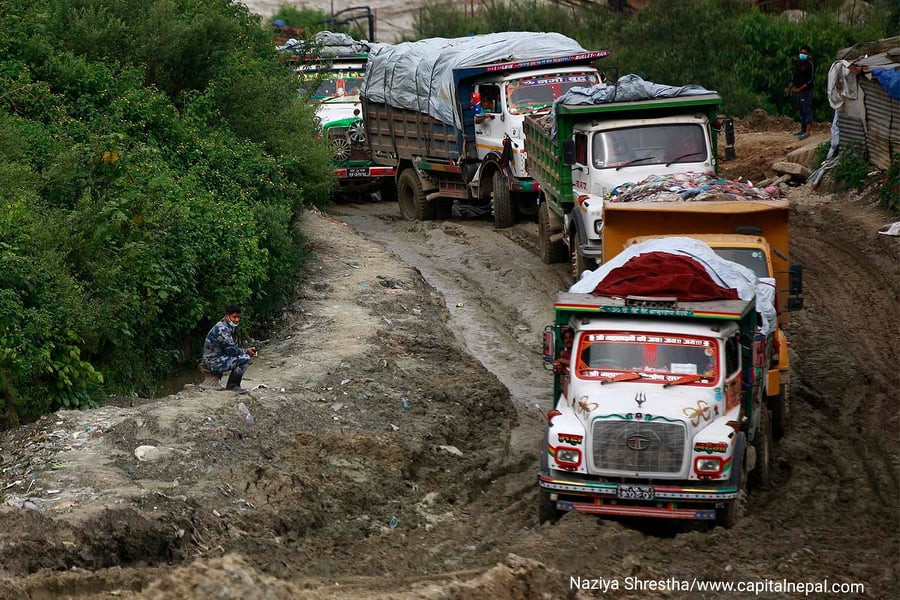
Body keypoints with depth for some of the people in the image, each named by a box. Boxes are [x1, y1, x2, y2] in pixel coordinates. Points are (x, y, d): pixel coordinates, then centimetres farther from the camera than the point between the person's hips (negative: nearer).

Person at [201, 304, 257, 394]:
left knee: (244, 355, 17)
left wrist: (246, 350, 1)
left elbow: (231, 348, 15)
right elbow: (231, 349, -21)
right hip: (212, 362, -11)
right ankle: (232, 385, -6)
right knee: (245, 358, -19)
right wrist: (246, 352, -6)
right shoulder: (222, 329, -20)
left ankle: (234, 385, 15)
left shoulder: (228, 327, 14)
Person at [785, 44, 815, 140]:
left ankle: (807, 131, -12)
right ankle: (802, 129, 24)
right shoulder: (798, 63, 10)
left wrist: (800, 89, -19)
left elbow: (811, 79, -16)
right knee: (801, 110, 14)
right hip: (798, 91, 8)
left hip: (806, 90, -8)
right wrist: (789, 87, 13)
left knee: (807, 110, -9)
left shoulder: (809, 64, -12)